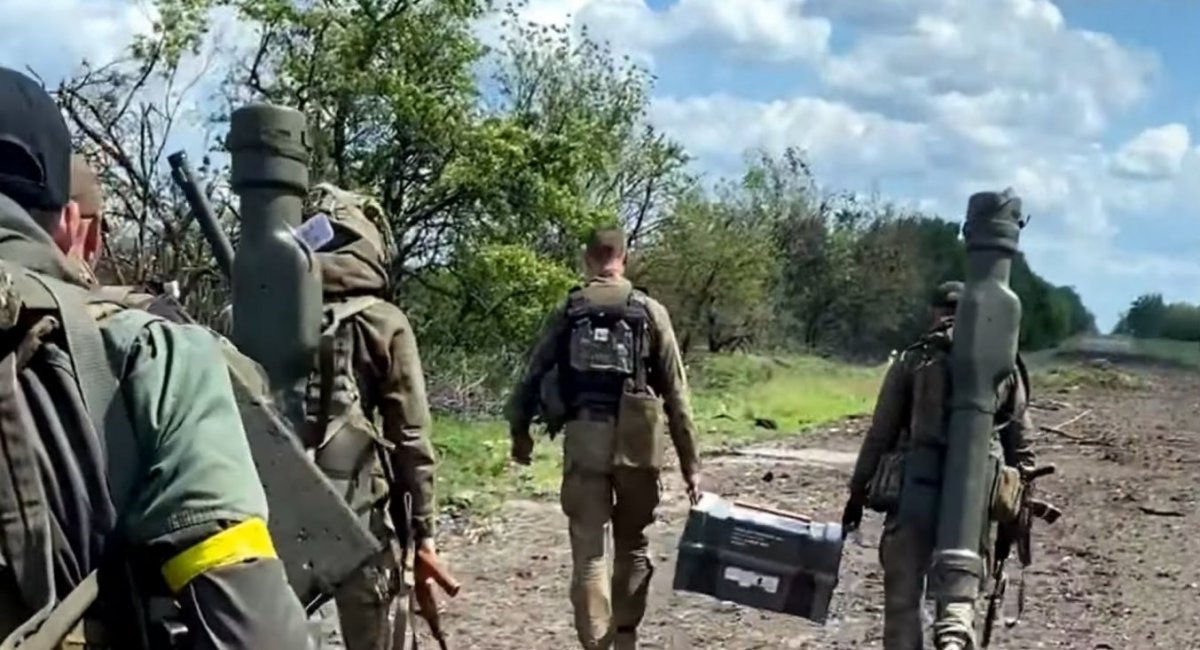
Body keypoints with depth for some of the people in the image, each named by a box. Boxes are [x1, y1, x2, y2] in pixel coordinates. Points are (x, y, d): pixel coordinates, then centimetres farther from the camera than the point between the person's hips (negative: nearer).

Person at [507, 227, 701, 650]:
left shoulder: (568, 312, 4)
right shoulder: (650, 312, 2)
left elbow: (534, 375, 5)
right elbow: (675, 393, 0)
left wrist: (519, 430, 20)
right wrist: (690, 461, 4)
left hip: (583, 443, 0)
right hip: (636, 444, 0)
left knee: (588, 552, 3)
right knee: (632, 546, 17)